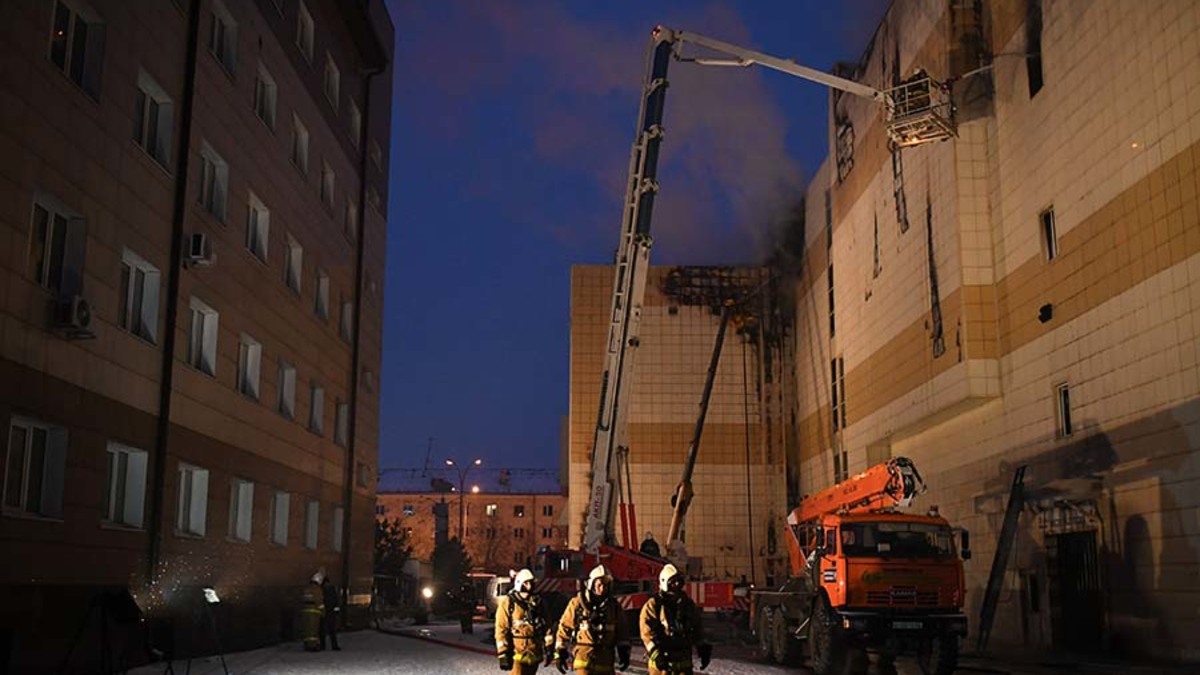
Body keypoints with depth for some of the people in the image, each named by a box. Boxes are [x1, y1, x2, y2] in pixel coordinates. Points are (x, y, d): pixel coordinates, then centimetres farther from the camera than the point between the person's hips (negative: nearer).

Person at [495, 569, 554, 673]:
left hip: (534, 653, 5)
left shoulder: (537, 602, 8)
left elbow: (546, 625, 11)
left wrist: (549, 648, 7)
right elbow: (501, 629, -9)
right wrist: (503, 655, -11)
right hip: (517, 653, -5)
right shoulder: (507, 603, -7)